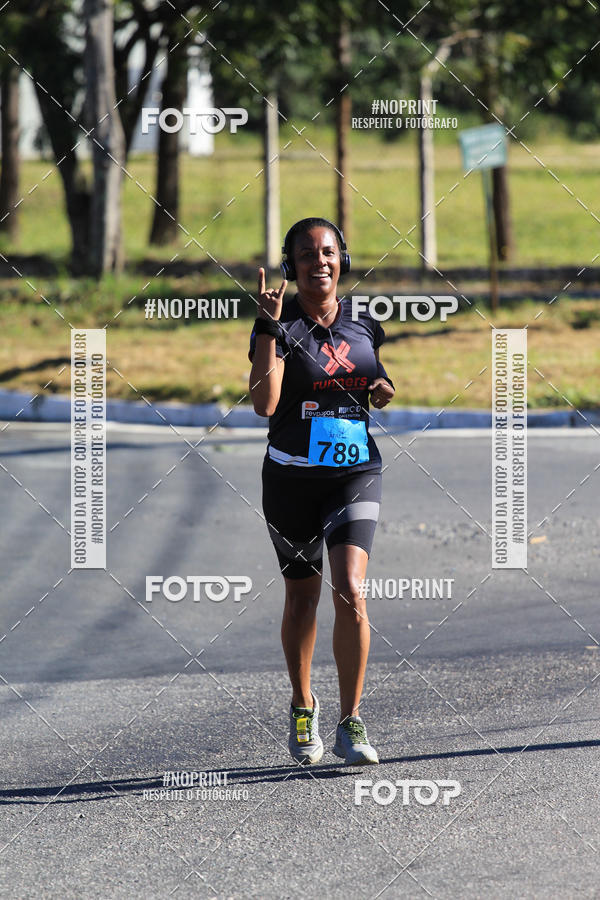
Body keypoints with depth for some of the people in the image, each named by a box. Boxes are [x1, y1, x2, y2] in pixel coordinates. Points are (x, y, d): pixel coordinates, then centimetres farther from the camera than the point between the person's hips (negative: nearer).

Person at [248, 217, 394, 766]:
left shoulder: (364, 325, 5)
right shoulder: (281, 326, -7)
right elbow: (264, 403, -22)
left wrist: (386, 391, -2)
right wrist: (268, 327, -27)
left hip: (356, 474, 1)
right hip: (292, 477, -1)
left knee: (349, 591, -15)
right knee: (302, 598, 11)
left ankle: (351, 724, -9)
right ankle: (302, 706, 35)